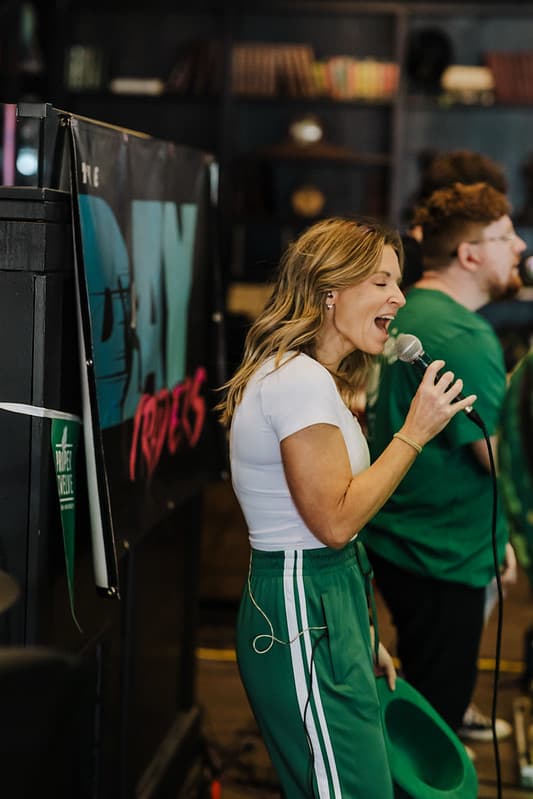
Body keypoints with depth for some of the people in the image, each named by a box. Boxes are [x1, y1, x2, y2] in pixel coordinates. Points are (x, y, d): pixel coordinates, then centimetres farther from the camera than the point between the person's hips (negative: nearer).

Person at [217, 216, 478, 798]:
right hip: (304, 613, -11)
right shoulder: (301, 380, -17)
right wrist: (415, 432, -14)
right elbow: (335, 521, -19)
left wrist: (361, 633, 18)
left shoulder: (307, 376, 16)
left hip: (327, 603, 11)